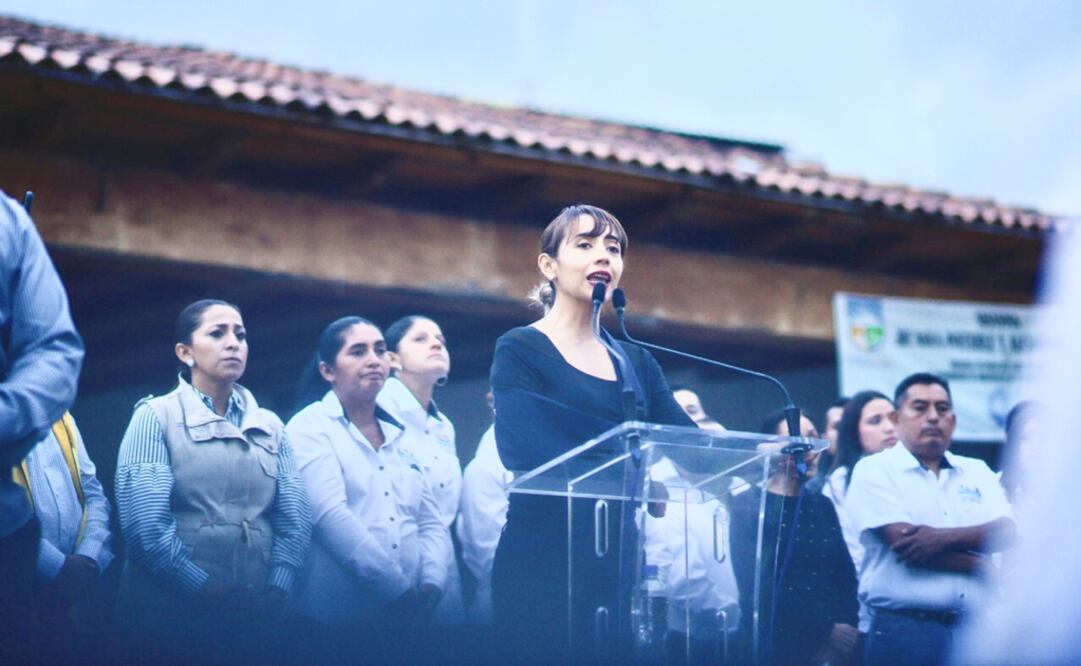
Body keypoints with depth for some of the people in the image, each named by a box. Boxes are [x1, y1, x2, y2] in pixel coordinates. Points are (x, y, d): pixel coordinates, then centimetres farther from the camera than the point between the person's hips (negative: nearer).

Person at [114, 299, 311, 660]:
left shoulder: (270, 425, 11)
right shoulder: (156, 417, -1)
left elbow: (296, 518, 1)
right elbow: (145, 524, -12)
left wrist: (275, 591, -13)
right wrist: (205, 590, -18)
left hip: (255, 616, 4)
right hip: (169, 614, -3)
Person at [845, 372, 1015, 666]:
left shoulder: (977, 472, 16)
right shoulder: (875, 470, 1)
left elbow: (1007, 532, 0)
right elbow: (904, 544, -11)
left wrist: (945, 537, -17)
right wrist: (985, 566, -3)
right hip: (904, 629, -4)